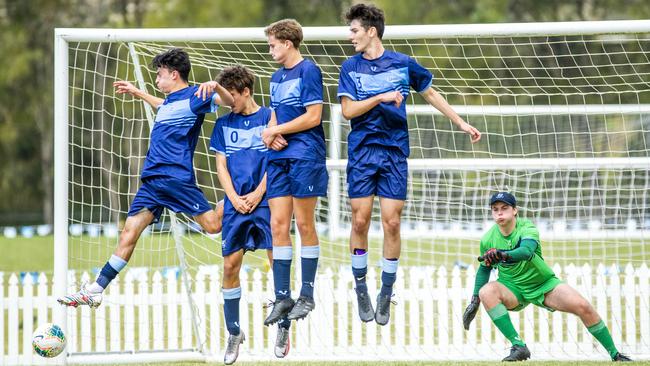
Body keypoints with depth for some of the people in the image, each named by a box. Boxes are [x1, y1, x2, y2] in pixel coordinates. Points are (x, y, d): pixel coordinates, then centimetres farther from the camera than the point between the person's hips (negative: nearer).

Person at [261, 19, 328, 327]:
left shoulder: (308, 71, -8)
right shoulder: (277, 77, 17)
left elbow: (313, 117, -14)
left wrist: (276, 130, -8)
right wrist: (270, 134, -2)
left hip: (305, 158, -7)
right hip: (279, 159, 7)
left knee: (304, 224, -2)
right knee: (278, 225, 1)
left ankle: (307, 296, 5)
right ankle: (282, 297, 3)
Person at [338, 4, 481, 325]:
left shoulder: (402, 64, 2)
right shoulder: (350, 67, 2)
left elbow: (430, 95, 16)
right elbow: (348, 110, -6)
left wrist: (461, 123, 17)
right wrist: (382, 97, -16)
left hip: (395, 153, 0)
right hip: (362, 152, 0)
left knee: (392, 223, -4)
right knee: (360, 220, -2)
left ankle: (386, 295, 5)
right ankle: (361, 290, 11)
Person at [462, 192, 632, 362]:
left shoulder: (527, 228, -20)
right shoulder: (488, 239, -11)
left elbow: (526, 251, -43)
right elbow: (484, 268, 7)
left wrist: (503, 255, -62)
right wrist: (474, 301, 5)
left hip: (544, 284, -2)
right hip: (514, 289, 2)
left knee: (583, 306, -20)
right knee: (486, 291, -31)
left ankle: (614, 353, -1)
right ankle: (518, 346, -30)